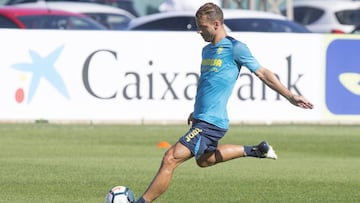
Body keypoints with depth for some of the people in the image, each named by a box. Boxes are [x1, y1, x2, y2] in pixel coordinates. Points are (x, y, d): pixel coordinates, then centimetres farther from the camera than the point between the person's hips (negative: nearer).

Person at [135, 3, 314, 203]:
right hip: (202, 119, 10)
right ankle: (254, 151, 34)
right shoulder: (207, 50, 15)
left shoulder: (235, 48, -10)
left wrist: (290, 96, -10)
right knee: (203, 160, 30)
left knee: (170, 159, -16)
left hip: (211, 123, -10)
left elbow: (263, 73, -8)